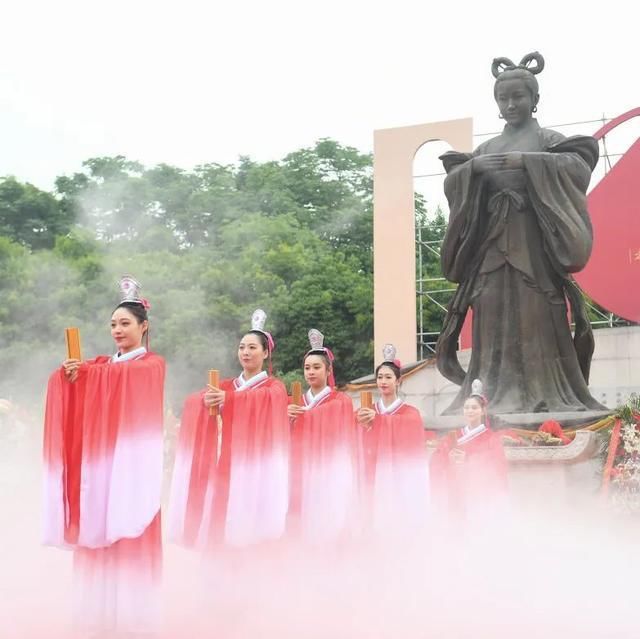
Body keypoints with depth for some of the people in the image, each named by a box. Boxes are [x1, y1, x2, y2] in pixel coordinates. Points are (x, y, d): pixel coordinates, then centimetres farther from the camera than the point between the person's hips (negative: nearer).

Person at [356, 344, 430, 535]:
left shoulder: (411, 414, -2)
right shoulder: (365, 414, 8)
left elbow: (417, 457, -5)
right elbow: (360, 454, 4)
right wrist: (364, 427, -11)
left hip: (401, 486, -3)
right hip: (374, 484, 3)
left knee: (402, 529, -4)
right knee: (375, 527, -1)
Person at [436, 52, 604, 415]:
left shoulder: (548, 140, 8)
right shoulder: (486, 149, 19)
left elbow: (578, 165, -9)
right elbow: (452, 182, 11)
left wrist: (525, 161, -17)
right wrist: (472, 167, -10)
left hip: (532, 244, -4)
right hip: (492, 245, 4)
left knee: (536, 318, -10)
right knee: (495, 320, -3)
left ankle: (545, 396, -10)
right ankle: (497, 397, -4)